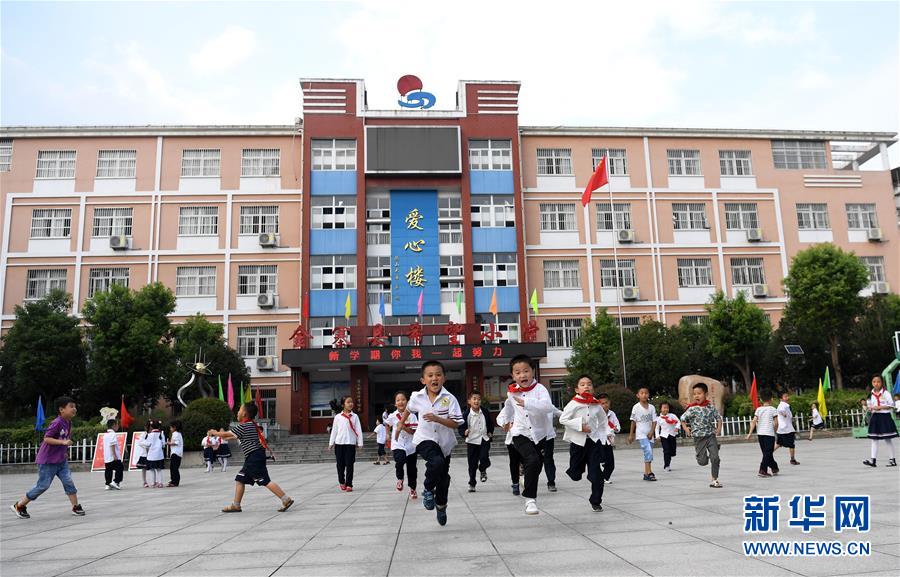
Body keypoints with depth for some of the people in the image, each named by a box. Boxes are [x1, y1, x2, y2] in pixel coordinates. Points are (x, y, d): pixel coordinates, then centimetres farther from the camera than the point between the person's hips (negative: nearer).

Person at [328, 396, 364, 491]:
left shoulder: (354, 416, 3)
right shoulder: (338, 417, 5)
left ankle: (349, 484, 3)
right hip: (339, 443, 1)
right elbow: (334, 430, 9)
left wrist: (360, 443, -2)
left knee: (349, 464, -2)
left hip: (351, 443, -1)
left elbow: (358, 430, 2)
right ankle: (342, 482, 27)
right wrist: (331, 443, 8)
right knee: (340, 464, 8)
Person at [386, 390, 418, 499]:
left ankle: (412, 489, 33)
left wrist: (403, 427, -26)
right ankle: (400, 479, 2)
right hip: (398, 445, -1)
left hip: (410, 445, 1)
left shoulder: (411, 416, -8)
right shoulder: (392, 416, -4)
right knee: (400, 461, -29)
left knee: (412, 469, 11)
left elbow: (414, 431, -15)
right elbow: (387, 424, 19)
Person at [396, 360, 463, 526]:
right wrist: (401, 423, 25)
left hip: (444, 443, 1)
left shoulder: (449, 399, -16)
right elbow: (408, 409, 16)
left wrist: (437, 419, -30)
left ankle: (441, 506, 41)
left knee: (443, 478, 14)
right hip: (425, 439, -1)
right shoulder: (417, 397, -9)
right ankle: (428, 490, -5)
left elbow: (456, 424, -19)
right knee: (437, 462, -32)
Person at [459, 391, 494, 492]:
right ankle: (472, 484, 20)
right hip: (472, 441, -1)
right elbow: (461, 427, -10)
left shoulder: (485, 411, -2)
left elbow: (490, 423, 16)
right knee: (472, 464, 4)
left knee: (484, 458, -14)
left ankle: (483, 470, 20)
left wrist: (490, 432, 5)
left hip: (484, 439, 2)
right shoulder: (466, 414, -12)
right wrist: (464, 433, -29)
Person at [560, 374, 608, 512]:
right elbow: (562, 419, -12)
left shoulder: (597, 404, 2)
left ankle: (596, 501, 11)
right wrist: (580, 426, -17)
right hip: (578, 441, -2)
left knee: (596, 473, -3)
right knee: (575, 475, 5)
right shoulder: (574, 404, -9)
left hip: (594, 440, 2)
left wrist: (606, 434, 10)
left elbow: (603, 420, 20)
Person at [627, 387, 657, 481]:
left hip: (649, 434, 5)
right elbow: (633, 421, 1)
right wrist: (631, 434, 4)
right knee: (648, 451, -19)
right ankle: (649, 473, -18)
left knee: (648, 454, 8)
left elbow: (654, 421, 3)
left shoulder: (652, 407, 3)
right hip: (641, 434, -4)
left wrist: (651, 432, -11)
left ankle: (646, 474, 16)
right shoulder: (636, 407, -5)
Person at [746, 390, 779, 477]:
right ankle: (762, 471, -9)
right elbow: (776, 423, -7)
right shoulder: (773, 409, -4)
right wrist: (774, 430, 12)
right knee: (768, 453, -2)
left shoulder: (758, 409, 4)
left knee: (766, 453, 16)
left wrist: (750, 433, -3)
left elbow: (754, 422, -3)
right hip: (769, 433, -4)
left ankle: (774, 468, 29)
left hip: (760, 433, 4)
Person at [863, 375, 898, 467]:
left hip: (885, 417, -5)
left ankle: (892, 459, 16)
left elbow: (891, 405, -9)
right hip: (875, 417, 5)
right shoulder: (871, 394, 7)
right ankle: (873, 460, 1)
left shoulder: (885, 393, -6)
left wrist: (880, 407, -18)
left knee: (888, 439, 5)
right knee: (874, 439, 2)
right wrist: (870, 408, -6)